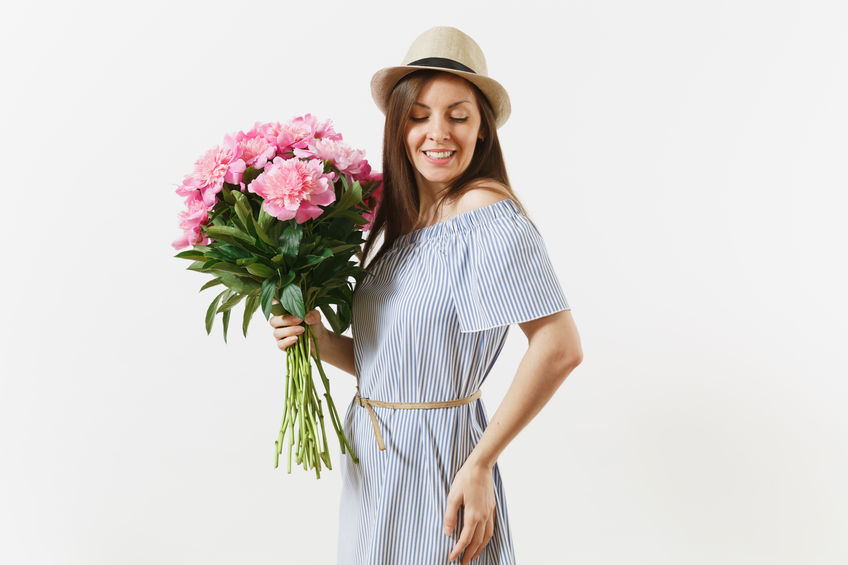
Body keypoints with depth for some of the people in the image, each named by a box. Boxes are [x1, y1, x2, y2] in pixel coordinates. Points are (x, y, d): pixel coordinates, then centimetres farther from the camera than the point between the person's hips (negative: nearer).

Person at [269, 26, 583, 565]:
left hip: (436, 459, -7)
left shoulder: (487, 212, -17)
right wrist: (317, 337, -8)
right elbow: (381, 363, 10)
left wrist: (479, 465, -21)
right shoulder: (405, 221, 7)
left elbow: (559, 348, -25)